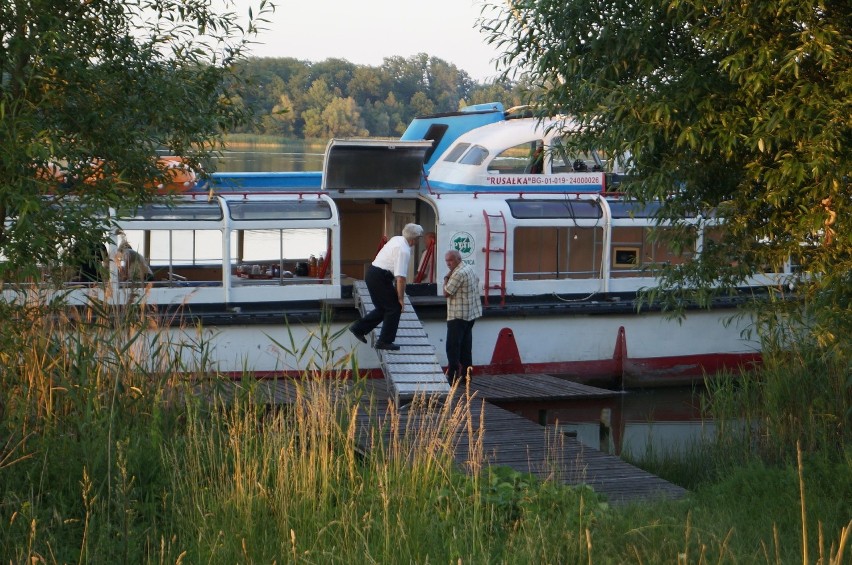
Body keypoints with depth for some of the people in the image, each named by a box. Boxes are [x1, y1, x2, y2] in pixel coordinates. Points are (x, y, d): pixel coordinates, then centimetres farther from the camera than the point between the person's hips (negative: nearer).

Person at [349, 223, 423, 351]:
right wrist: (401, 298, -13)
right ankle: (385, 341, 8)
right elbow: (401, 278, -22)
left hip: (372, 273, 9)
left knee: (383, 308, 20)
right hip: (380, 278, -9)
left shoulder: (396, 239, 9)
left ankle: (358, 328, 21)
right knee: (394, 308, 2)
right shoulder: (404, 251, -21)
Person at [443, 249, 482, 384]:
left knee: (453, 346, -8)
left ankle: (452, 376, -10)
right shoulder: (469, 268, 11)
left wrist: (446, 279, -5)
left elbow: (446, 293, -18)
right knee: (466, 346, 13)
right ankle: (466, 374, 16)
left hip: (458, 315, -10)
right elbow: (476, 281, 26)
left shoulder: (458, 274, -19)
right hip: (471, 313, 10)